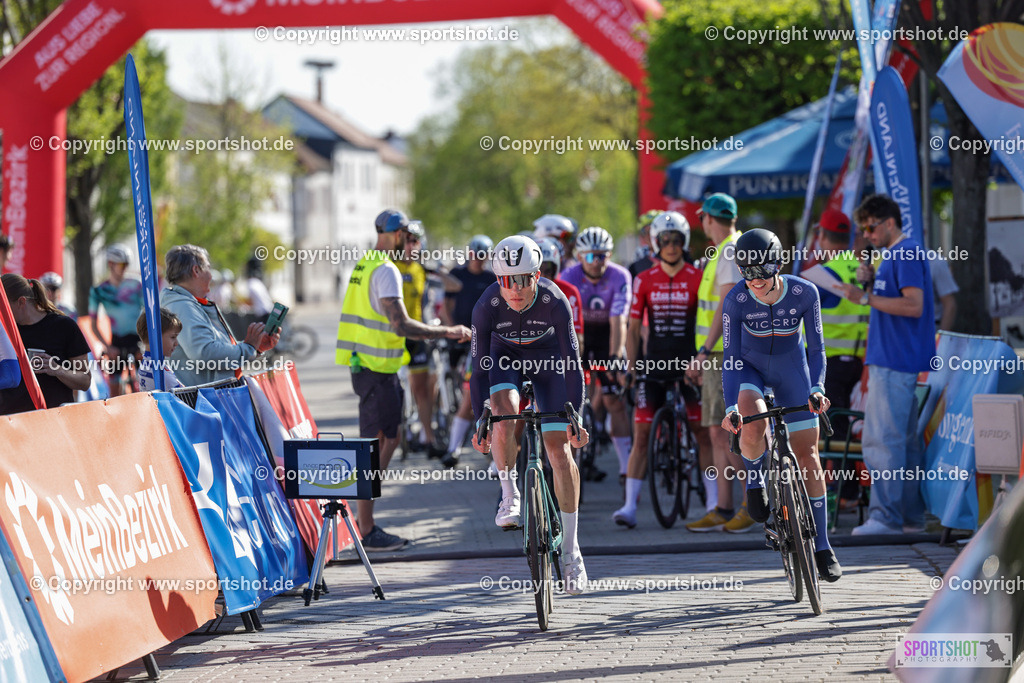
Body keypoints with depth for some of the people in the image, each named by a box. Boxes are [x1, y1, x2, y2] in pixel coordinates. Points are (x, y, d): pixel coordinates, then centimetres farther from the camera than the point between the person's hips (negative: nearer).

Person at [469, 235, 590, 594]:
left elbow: (572, 362, -28)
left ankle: (570, 549, -2)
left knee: (559, 450, -9)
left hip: (547, 359, 0)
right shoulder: (487, 306, -29)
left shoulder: (555, 301, -31)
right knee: (504, 417, -33)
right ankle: (509, 495, -8)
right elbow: (480, 367, -24)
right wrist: (480, 422, -28)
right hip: (505, 357, 0)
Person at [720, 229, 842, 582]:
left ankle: (822, 548, 5)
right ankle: (754, 481, -2)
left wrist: (817, 388, -29)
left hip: (791, 368, 1)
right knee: (754, 425, -34)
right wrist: (731, 407, -30)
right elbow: (731, 357, -19)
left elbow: (815, 348, -13)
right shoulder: (736, 301, -23)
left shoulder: (804, 293, -22)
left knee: (807, 456, -2)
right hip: (750, 369, -1)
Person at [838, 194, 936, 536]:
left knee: (882, 441, -12)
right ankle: (911, 516, 15)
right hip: (893, 362, 11)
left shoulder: (907, 254, -12)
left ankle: (885, 517, -13)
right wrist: (872, 281, 9)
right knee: (905, 441, 11)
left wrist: (867, 298, -19)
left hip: (894, 363, -11)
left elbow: (913, 305, -21)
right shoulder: (894, 256, 19)